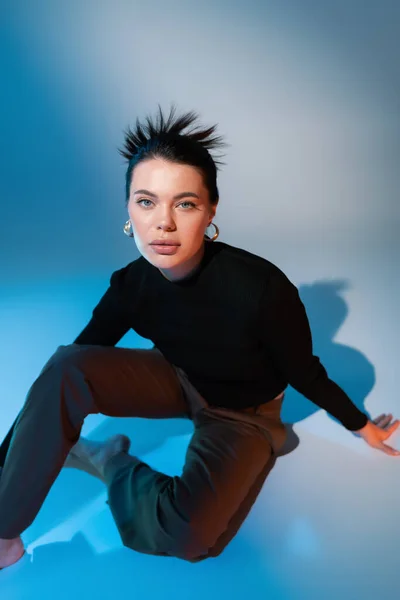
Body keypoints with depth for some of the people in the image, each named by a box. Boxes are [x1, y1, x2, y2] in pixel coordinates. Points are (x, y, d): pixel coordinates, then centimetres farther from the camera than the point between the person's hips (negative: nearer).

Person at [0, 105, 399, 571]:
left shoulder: (262, 288, -33)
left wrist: (361, 426, 0)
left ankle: (106, 460, -1)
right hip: (177, 380, 3)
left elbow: (305, 374, -15)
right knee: (66, 369, -24)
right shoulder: (131, 283, -20)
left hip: (243, 415, -3)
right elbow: (81, 354, -11)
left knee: (189, 539, -28)